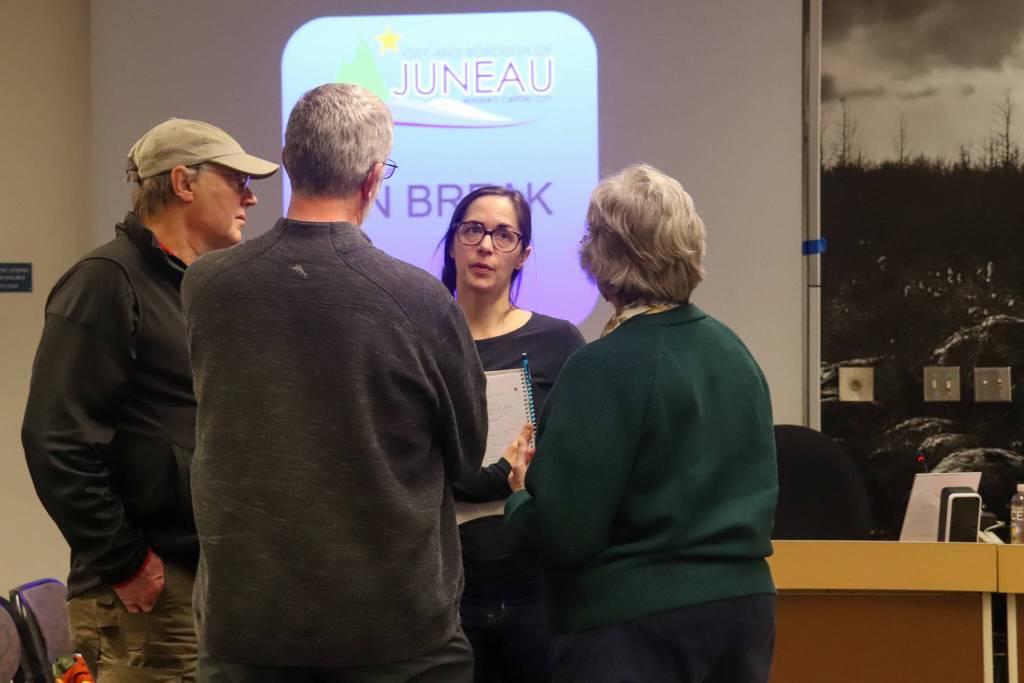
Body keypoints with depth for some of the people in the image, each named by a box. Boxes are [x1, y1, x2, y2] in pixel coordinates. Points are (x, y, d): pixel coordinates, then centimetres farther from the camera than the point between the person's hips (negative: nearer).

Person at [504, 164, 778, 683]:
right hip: (744, 603, 7)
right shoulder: (734, 351, 5)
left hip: (634, 626, -7)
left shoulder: (601, 368, -17)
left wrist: (521, 491, 1)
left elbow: (561, 537, -18)